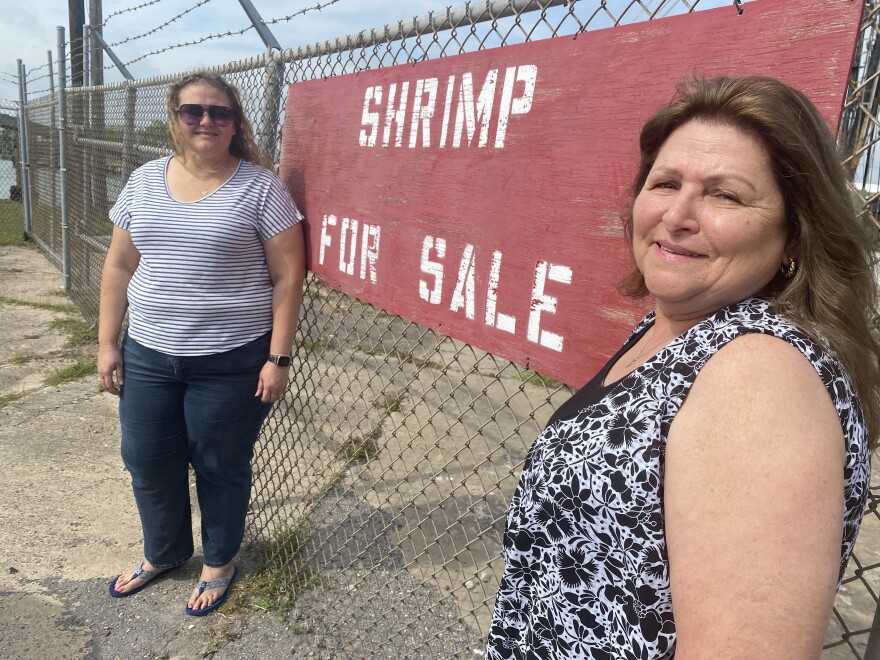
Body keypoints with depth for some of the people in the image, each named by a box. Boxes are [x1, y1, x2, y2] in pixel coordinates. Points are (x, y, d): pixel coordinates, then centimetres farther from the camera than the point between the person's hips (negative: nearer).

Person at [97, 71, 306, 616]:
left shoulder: (261, 187, -8)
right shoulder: (144, 182, 6)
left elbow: (287, 276, -10)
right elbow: (120, 267, 10)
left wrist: (278, 357, -13)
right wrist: (107, 342, 7)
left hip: (231, 361, -5)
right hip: (148, 355, 5)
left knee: (221, 468, 10)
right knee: (147, 461, 16)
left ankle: (220, 562, 36)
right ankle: (163, 553, 43)